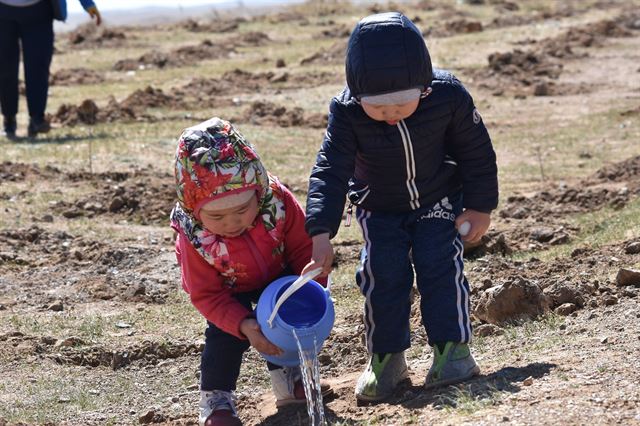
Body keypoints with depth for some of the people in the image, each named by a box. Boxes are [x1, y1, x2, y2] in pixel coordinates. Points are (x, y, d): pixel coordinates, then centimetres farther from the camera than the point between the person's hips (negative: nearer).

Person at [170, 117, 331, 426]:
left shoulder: (278, 201, -36)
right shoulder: (193, 237, -38)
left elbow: (304, 249, -20)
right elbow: (206, 295, -28)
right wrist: (245, 326, -41)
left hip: (278, 275, 3)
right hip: (230, 291, -3)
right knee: (225, 334, -18)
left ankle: (289, 381, 23)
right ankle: (215, 400, 0)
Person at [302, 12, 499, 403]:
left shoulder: (449, 97, -27)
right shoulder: (346, 112, -29)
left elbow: (477, 152, -12)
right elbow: (330, 171, -30)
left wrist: (480, 207, -8)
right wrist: (322, 233, -40)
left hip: (439, 200, -1)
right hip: (379, 209, 1)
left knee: (440, 265, -11)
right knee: (383, 274, -6)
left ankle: (453, 349, -1)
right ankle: (386, 357, 5)